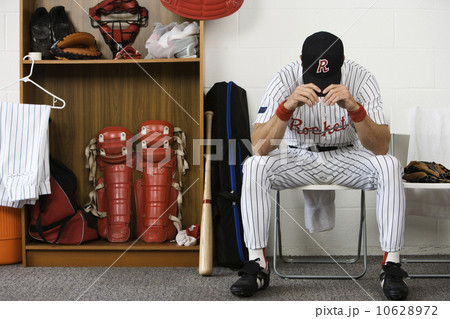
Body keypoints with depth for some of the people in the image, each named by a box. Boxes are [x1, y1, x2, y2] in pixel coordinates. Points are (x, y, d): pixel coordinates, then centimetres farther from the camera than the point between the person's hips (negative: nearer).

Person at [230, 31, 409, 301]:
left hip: (346, 156, 0)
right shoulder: (285, 80, -19)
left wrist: (355, 108, -41)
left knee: (389, 166, -29)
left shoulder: (361, 78, -19)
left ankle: (391, 266, -19)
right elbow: (260, 148, -27)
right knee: (254, 166, -28)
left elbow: (381, 148, -25)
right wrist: (288, 106, -42)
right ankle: (257, 266, -19)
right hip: (298, 157, 0)